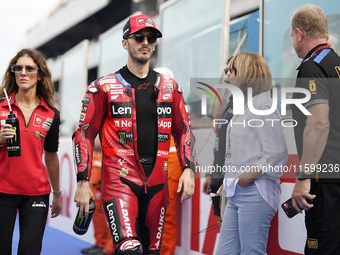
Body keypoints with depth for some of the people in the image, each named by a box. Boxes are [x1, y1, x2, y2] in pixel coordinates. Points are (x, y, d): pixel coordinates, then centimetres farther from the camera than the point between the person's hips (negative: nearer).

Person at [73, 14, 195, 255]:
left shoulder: (170, 87, 11)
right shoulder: (104, 87, 1)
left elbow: (184, 131, 16)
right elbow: (84, 134, 1)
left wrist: (188, 169, 3)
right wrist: (83, 182, -5)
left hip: (157, 183, 4)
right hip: (119, 179, -4)